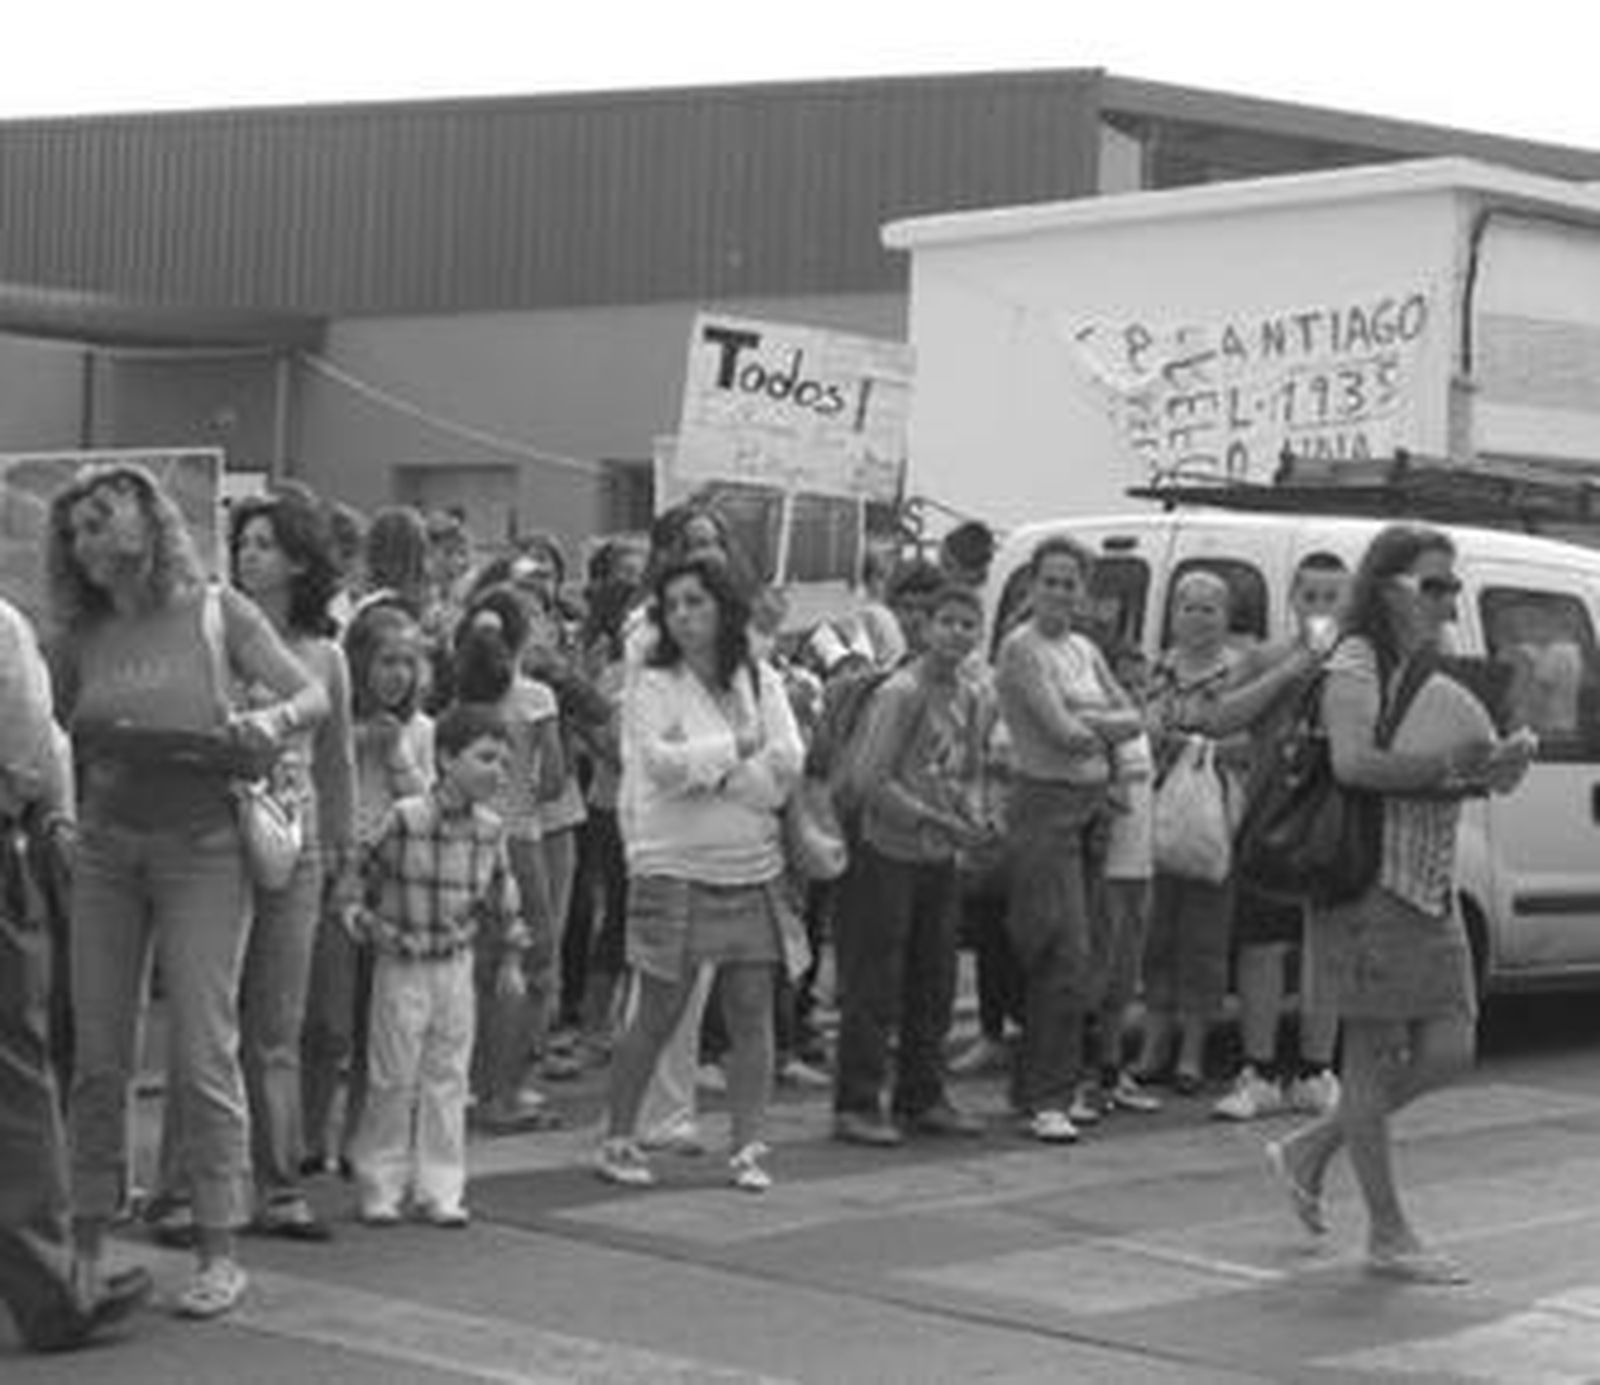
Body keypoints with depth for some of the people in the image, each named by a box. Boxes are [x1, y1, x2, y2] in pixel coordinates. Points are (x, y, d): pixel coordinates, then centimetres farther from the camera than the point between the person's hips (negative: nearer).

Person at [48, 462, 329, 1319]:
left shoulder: (216, 612, -2)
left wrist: (274, 720, -23)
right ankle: (88, 1240, 15)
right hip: (104, 847, 4)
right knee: (96, 1053, 5)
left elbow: (314, 695, -5)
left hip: (200, 845, -3)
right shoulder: (81, 637, 7)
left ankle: (219, 1252, 2)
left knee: (203, 1051, -5)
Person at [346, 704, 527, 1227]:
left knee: (447, 1081, 7)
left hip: (455, 968, 4)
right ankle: (381, 1187, 13)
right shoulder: (405, 820, -15)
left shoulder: (489, 830, 1)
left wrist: (509, 957, 17)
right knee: (394, 1080, 1)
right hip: (402, 967, -4)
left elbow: (500, 894, 13)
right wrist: (365, 921, -8)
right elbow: (362, 874, -6)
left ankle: (439, 1190, 13)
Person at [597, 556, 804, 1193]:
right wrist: (736, 747, -9)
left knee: (752, 1014, 2)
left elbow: (787, 766, -2)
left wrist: (705, 771, -12)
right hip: (675, 870, -3)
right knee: (657, 1015, 2)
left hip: (753, 870, 4)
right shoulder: (650, 686, -2)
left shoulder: (761, 682, 8)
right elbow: (660, 763, -16)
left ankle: (747, 1147, 10)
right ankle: (618, 1140, 15)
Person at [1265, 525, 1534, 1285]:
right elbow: (1353, 763, -26)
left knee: (1447, 1050, 8)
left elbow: (1484, 765, 15)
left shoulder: (1438, 671, 15)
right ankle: (1388, 1235, 8)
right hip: (1368, 885, -8)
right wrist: (1449, 763, -29)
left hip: (1432, 891, 9)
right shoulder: (1356, 667, -11)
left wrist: (1509, 756, -7)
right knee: (1375, 1053, 0)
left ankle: (1309, 1150, 25)